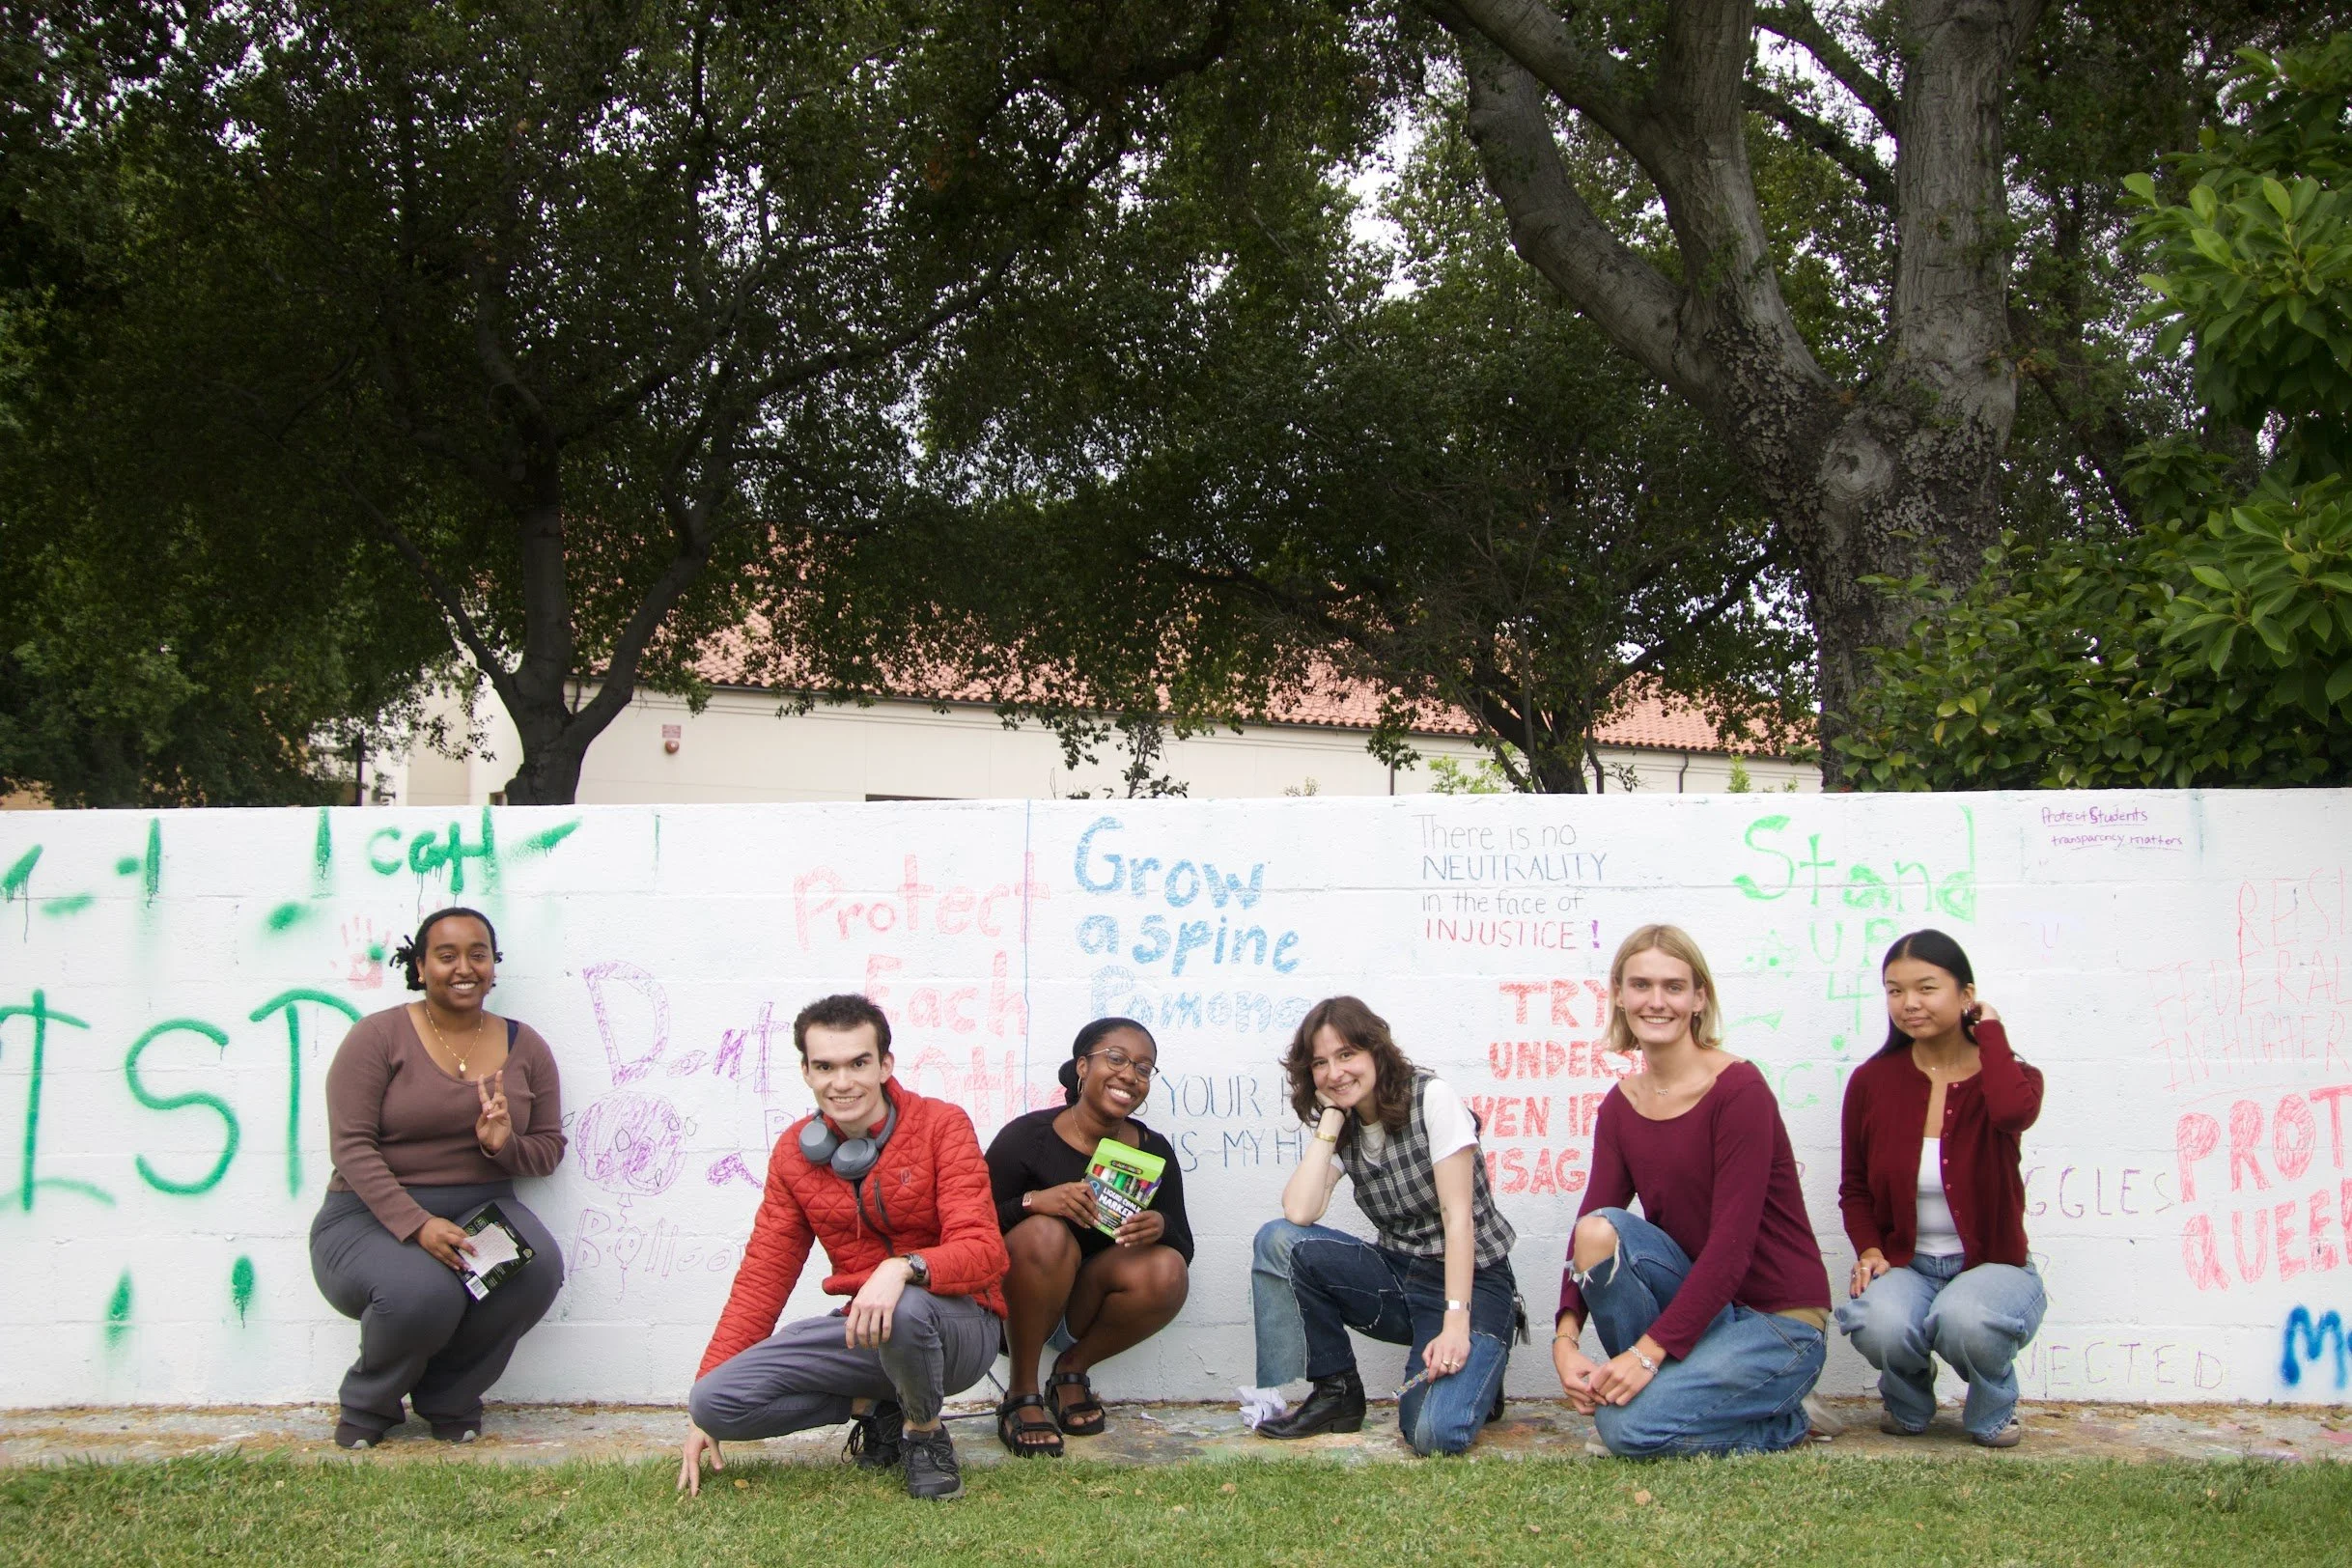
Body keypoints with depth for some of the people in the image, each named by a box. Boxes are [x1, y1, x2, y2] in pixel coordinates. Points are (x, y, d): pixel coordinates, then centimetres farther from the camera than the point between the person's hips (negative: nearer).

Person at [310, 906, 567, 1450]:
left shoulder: (524, 1047, 8)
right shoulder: (379, 1036, -4)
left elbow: (549, 1148, 12)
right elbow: (351, 1145, -12)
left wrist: (503, 1145, -13)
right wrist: (417, 1224, -25)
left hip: (481, 1207, 4)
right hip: (375, 1215, -4)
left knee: (538, 1267, -29)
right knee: (424, 1294, -35)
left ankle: (449, 1398, -1)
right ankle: (368, 1405, 2)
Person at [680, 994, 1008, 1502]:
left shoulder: (941, 1126, -10)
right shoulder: (795, 1151, 4)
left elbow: (983, 1250, -19)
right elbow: (763, 1275, 7)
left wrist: (903, 1269, -40)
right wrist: (704, 1408, 3)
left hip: (957, 1325, -4)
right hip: (860, 1328, 4)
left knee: (906, 1308, -40)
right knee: (714, 1400, -15)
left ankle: (924, 1432, -7)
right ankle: (877, 1408, 6)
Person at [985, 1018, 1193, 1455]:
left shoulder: (1154, 1151, -1)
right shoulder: (1027, 1136, -13)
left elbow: (1185, 1249, -1)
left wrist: (1161, 1227, -25)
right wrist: (1033, 1201, -33)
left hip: (1094, 1301, 3)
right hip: (1018, 1301, -3)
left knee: (1166, 1272, -25)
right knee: (1046, 1233, -34)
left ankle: (1072, 1370, 1)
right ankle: (1021, 1395, -15)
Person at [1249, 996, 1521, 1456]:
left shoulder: (1431, 1098, -12)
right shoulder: (1343, 1130, 5)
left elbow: (1458, 1216, -17)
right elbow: (1299, 1214, -13)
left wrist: (1455, 1324, -24)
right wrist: (1332, 1118, -10)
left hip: (1470, 1282, -5)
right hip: (1398, 1278, 5)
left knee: (1435, 1432, -29)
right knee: (1277, 1241, -17)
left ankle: (1470, 1377, 8)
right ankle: (1337, 1393, -3)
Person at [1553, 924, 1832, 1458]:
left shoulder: (1740, 1089, -17)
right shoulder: (1620, 1105, 3)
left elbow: (1732, 1243, -22)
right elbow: (1588, 1224, -6)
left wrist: (1649, 1350, -26)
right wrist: (1565, 1338, -22)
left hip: (1780, 1320, -5)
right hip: (1697, 1305, 5)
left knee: (1629, 1425, -22)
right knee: (1600, 1229, -22)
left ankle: (1778, 1423, 5)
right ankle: (1665, 1387, -4)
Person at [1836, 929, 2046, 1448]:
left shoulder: (2007, 1077, -3)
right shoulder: (1872, 1082, 2)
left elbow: (2013, 1111, -32)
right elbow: (1854, 1187, 14)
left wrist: (1989, 1027, -15)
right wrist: (1868, 1250, -6)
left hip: (1990, 1264, -1)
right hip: (1904, 1266, 2)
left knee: (1965, 1320, -38)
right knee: (1878, 1325, -34)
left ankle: (1994, 1409, 1)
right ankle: (1908, 1402, 6)